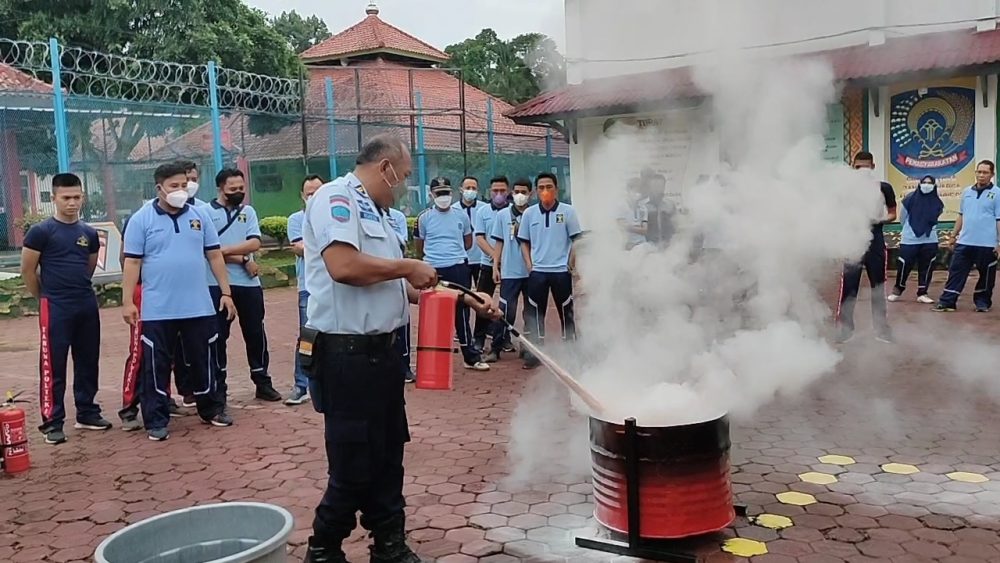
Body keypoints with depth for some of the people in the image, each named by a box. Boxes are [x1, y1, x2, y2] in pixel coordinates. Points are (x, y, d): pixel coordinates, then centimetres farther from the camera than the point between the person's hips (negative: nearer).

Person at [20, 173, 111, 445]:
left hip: (87, 305, 5)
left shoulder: (89, 233, 9)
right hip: (55, 308, -5)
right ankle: (52, 422, 5)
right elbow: (27, 271, -3)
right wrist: (46, 297, 5)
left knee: (88, 362, 11)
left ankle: (87, 413, 23)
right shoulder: (41, 231, -6)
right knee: (53, 366, -2)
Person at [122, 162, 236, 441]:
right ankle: (156, 421, 13)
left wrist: (226, 292, 5)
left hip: (199, 307, 3)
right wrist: (128, 302, -9)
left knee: (203, 361, 13)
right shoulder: (141, 219, -2)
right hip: (157, 310, -2)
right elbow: (132, 263, -4)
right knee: (156, 365, 4)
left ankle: (212, 409, 27)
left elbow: (215, 256, 9)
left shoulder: (199, 215, 7)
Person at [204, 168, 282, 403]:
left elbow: (254, 243, -4)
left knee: (256, 333, 8)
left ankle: (263, 383, 18)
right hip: (217, 284, -3)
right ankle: (217, 387, 15)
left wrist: (225, 250, -16)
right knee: (218, 336, 5)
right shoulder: (206, 212, -1)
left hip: (249, 283, 3)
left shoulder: (248, 212, 10)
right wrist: (243, 260, -11)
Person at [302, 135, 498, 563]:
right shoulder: (337, 198, -11)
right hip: (347, 353, -9)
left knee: (387, 456, 16)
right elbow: (343, 266, -28)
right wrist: (406, 267, -13)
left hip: (381, 349, 9)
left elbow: (395, 285, 20)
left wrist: (464, 297, 16)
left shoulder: (373, 211, 17)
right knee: (354, 465, 1)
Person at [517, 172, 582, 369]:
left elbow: (576, 240, 2)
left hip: (561, 271, -2)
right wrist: (529, 264, 0)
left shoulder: (567, 211, -1)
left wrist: (571, 264, -5)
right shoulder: (529, 213, 5)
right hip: (537, 271, 2)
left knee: (566, 312, 6)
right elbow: (524, 242, 11)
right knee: (535, 313, 5)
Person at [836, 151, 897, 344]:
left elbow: (892, 214, 7)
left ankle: (882, 329, 19)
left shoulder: (884, 188, 2)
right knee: (848, 287, -3)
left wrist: (882, 218, -13)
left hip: (875, 242, 1)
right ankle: (844, 329, 6)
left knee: (878, 287, 9)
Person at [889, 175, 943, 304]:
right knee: (904, 266, -1)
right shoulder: (910, 199, -7)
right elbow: (902, 217, 6)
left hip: (929, 241, 2)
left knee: (926, 267, 4)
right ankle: (897, 290, 16)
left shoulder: (937, 202, 0)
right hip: (909, 240, -2)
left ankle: (922, 293, 14)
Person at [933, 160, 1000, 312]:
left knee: (986, 275, 8)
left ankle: (983, 302, 21)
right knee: (956, 272, 3)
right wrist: (953, 236, 16)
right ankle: (947, 301, 4)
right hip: (964, 241, 4)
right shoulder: (967, 191, 10)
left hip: (986, 243, -4)